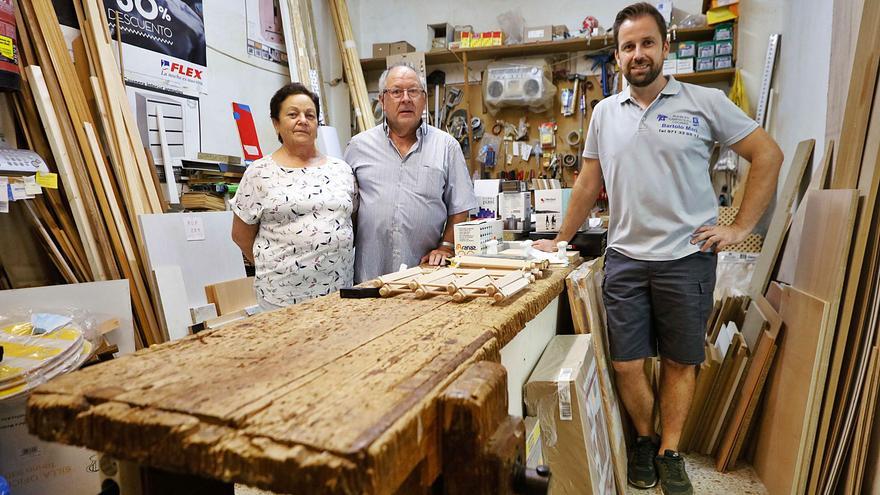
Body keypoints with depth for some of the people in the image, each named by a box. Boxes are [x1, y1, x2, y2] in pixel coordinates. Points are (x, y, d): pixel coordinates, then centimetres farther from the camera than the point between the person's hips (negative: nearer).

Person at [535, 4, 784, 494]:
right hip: (624, 259, 2)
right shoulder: (605, 113, 8)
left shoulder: (705, 102, -2)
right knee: (627, 365, 6)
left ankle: (670, 453, 30)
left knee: (680, 362, 11)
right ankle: (645, 440, 31)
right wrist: (560, 241, 12)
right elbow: (588, 185, 13)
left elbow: (768, 155, 3)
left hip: (687, 258, -2)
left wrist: (741, 227, -3)